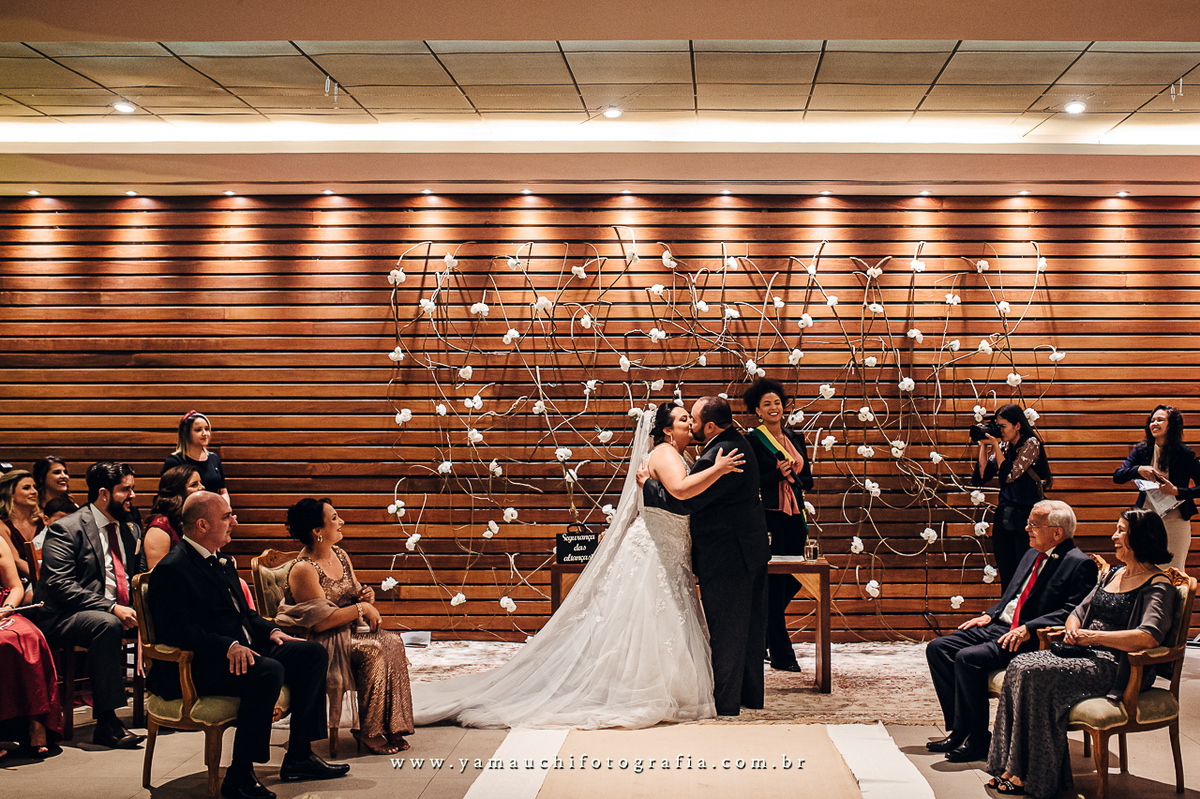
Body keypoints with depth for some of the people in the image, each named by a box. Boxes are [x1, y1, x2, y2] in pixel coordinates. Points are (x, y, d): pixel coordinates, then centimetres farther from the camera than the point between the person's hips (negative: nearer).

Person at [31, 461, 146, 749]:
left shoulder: (131, 529, 13)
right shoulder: (65, 530, -9)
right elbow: (59, 585, -18)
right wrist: (111, 608, -27)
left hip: (121, 612, 7)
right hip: (64, 619, -6)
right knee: (108, 624, -37)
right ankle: (106, 724, -36)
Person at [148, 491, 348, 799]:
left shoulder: (222, 562, 19)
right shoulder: (171, 569, -11)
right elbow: (177, 630, -21)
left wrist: (270, 631, 8)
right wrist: (229, 646, -29)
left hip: (244, 649, 10)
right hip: (198, 667, -10)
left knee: (312, 653, -2)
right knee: (269, 671, -33)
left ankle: (298, 756, 1)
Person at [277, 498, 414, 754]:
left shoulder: (340, 555, 10)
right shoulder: (303, 570, -17)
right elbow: (320, 621, -23)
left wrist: (367, 596, -2)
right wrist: (361, 608, -17)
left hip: (349, 630, 8)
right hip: (321, 643, -8)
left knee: (393, 642, -17)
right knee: (373, 650, -29)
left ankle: (390, 727, -17)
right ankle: (369, 731, -18)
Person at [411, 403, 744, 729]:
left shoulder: (676, 456, 19)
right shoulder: (664, 453, -13)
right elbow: (681, 488, -32)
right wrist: (717, 469, -28)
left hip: (669, 559, 10)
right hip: (649, 552, -10)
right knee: (642, 622, -7)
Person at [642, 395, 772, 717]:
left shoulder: (716, 456, -25)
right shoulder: (738, 442, 8)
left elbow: (682, 501, -22)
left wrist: (647, 482, -9)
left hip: (728, 555, -10)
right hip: (753, 548, 10)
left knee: (725, 632, 1)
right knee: (750, 626, 17)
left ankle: (725, 703, 10)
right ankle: (751, 694, 28)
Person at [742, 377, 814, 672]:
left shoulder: (796, 438, 14)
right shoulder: (752, 440, -3)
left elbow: (808, 479, 15)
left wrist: (793, 475, -6)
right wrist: (779, 474, -18)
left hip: (794, 516, 6)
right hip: (768, 517, -6)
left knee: (793, 580, 9)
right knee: (775, 581, -3)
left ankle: (762, 633, 31)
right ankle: (781, 654, 4)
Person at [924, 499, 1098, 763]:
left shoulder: (1080, 565, -8)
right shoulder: (1032, 555, 19)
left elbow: (1073, 612, -18)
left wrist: (1028, 629, -25)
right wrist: (989, 614, 10)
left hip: (1033, 640, -9)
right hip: (998, 627, 9)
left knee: (968, 658, -28)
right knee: (937, 648, -4)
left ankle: (977, 739, -13)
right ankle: (958, 729, -2)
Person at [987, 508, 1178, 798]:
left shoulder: (1158, 586, -7)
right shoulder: (1113, 575, 21)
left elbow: (1149, 637, -24)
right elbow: (1078, 612, 26)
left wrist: (1094, 636, -19)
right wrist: (1073, 630, 1)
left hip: (1115, 666, -8)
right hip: (1085, 654, 8)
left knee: (1037, 674, -28)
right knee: (1019, 666, -17)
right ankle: (1011, 768, -18)